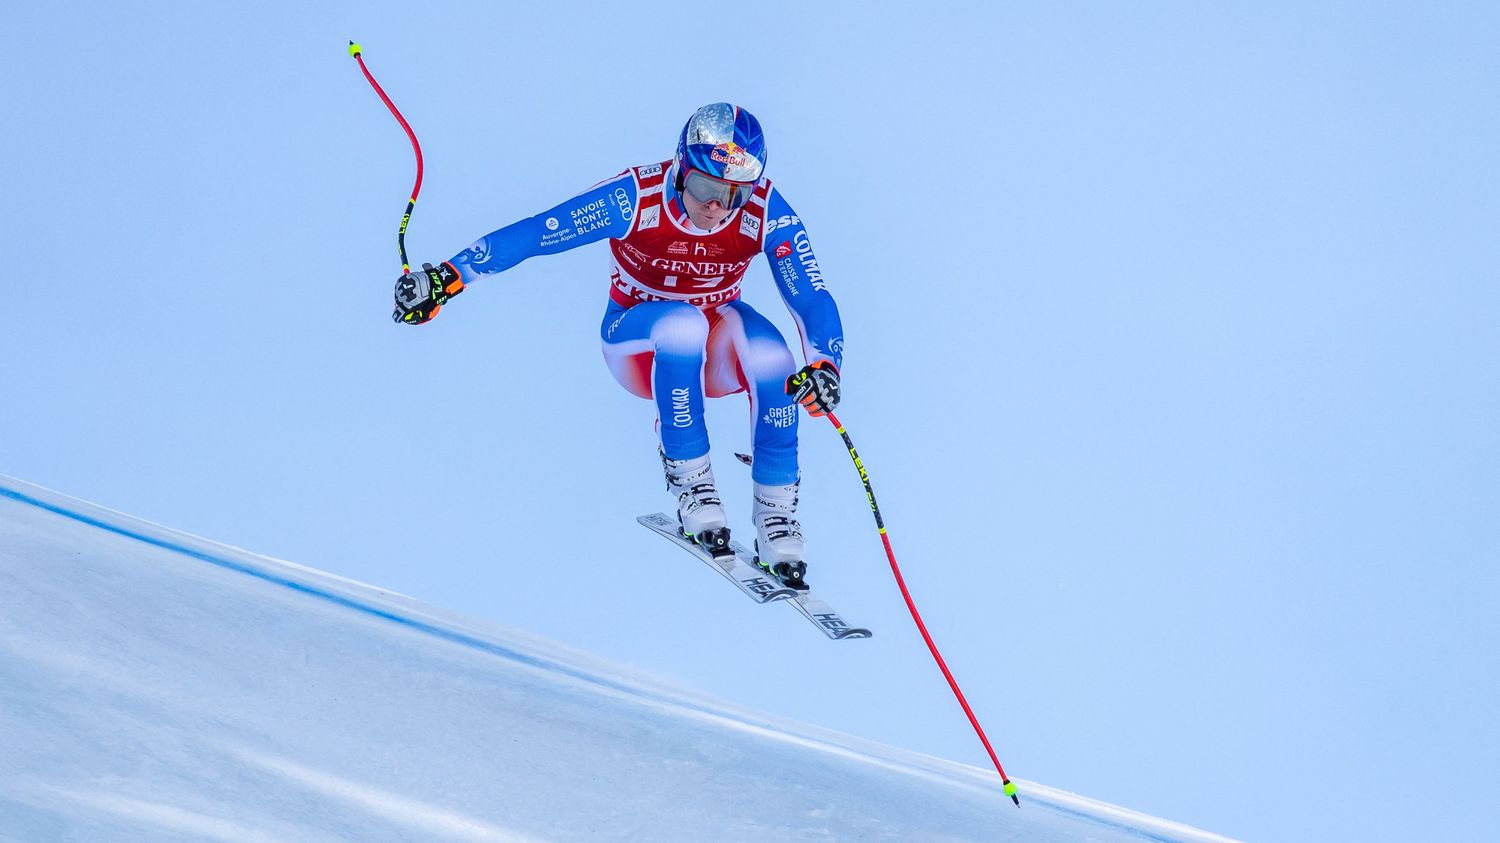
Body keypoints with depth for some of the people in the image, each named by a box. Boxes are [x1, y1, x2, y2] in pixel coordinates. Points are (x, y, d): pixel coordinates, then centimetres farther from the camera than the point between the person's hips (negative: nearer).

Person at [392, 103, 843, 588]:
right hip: (637, 344, -2)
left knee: (768, 350, -33)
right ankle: (689, 477, -24)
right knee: (684, 324, -37)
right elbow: (530, 234, -24)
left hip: (715, 347, 2)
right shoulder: (635, 199, -26)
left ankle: (776, 511, -20)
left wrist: (823, 366, -42)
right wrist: (449, 276, -29)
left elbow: (813, 298, -24)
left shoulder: (765, 211, -21)